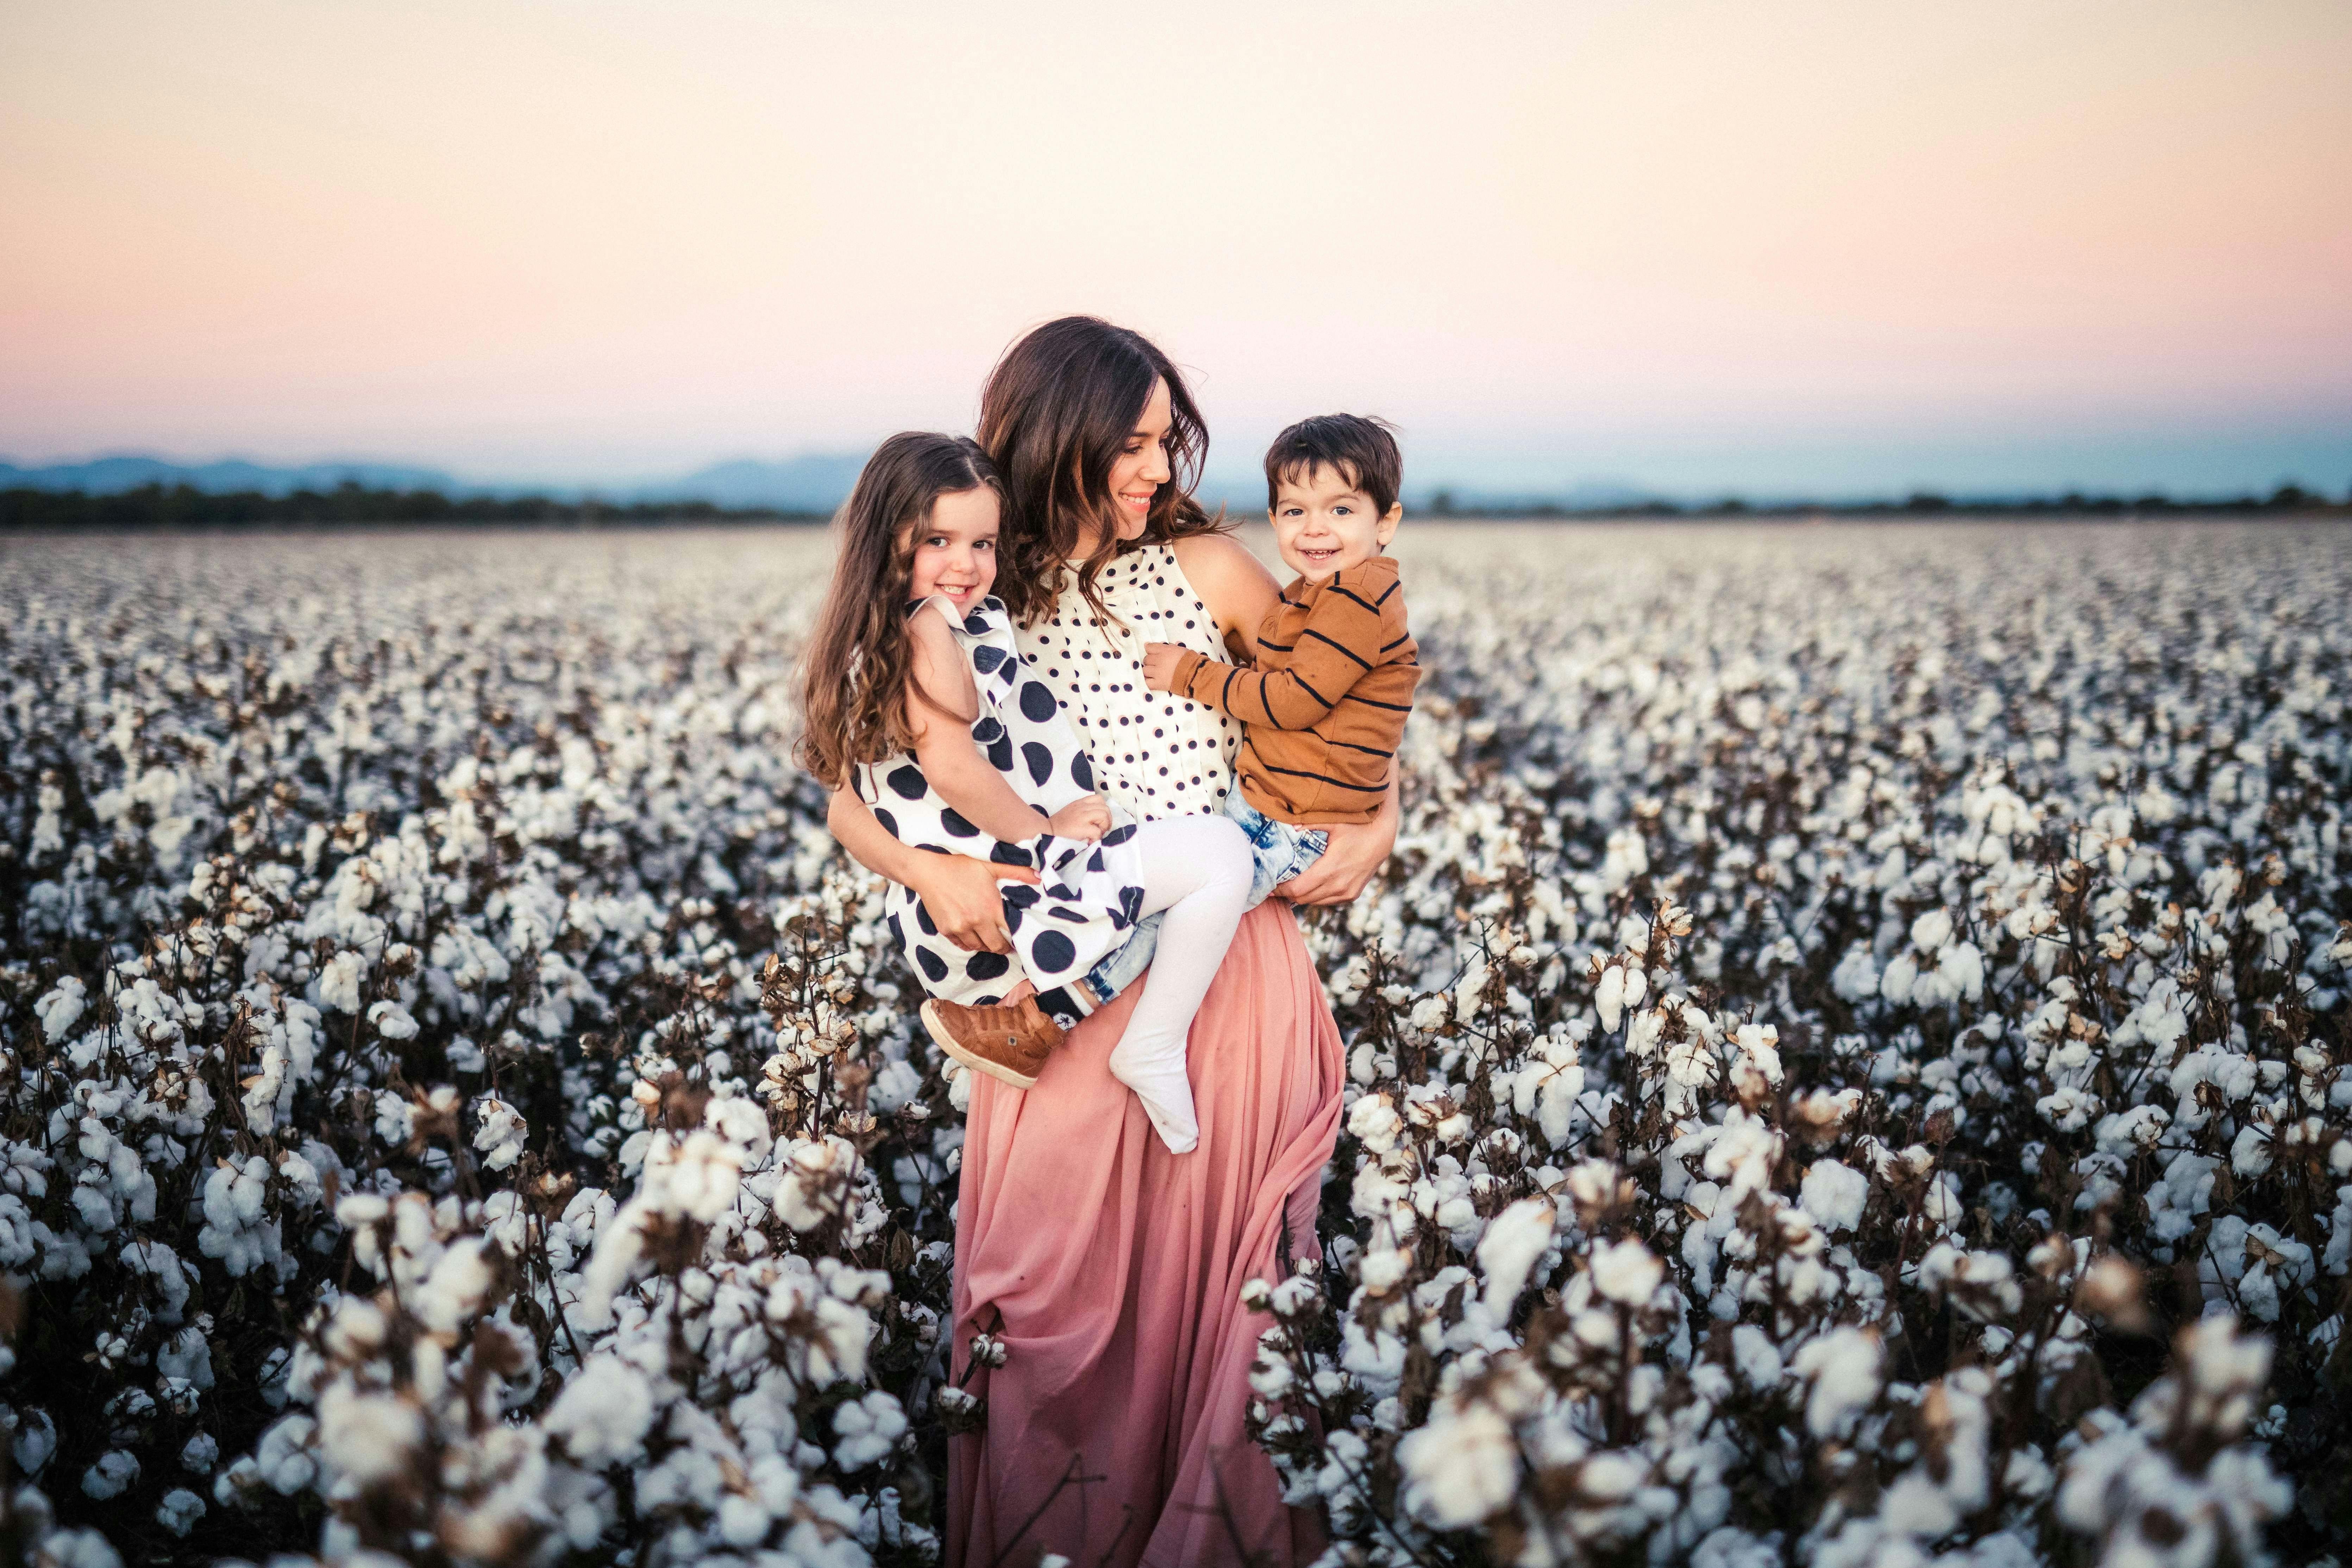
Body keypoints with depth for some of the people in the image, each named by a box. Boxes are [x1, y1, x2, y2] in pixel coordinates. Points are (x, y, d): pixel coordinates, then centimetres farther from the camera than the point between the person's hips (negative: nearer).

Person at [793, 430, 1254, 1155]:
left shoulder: (870, 648, 16)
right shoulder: (932, 630, -14)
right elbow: (950, 763, -25)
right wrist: (1046, 828, -12)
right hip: (1000, 904, -10)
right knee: (1219, 850, -10)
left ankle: (1016, 1011, 16)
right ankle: (1155, 1050, -6)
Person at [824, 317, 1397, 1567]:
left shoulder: (1210, 567, 3)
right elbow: (850, 805, 2)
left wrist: (1378, 820, -3)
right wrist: (929, 867, -18)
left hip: (1231, 970, 1)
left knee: (1220, 1269, 8)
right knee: (1062, 1285, 6)